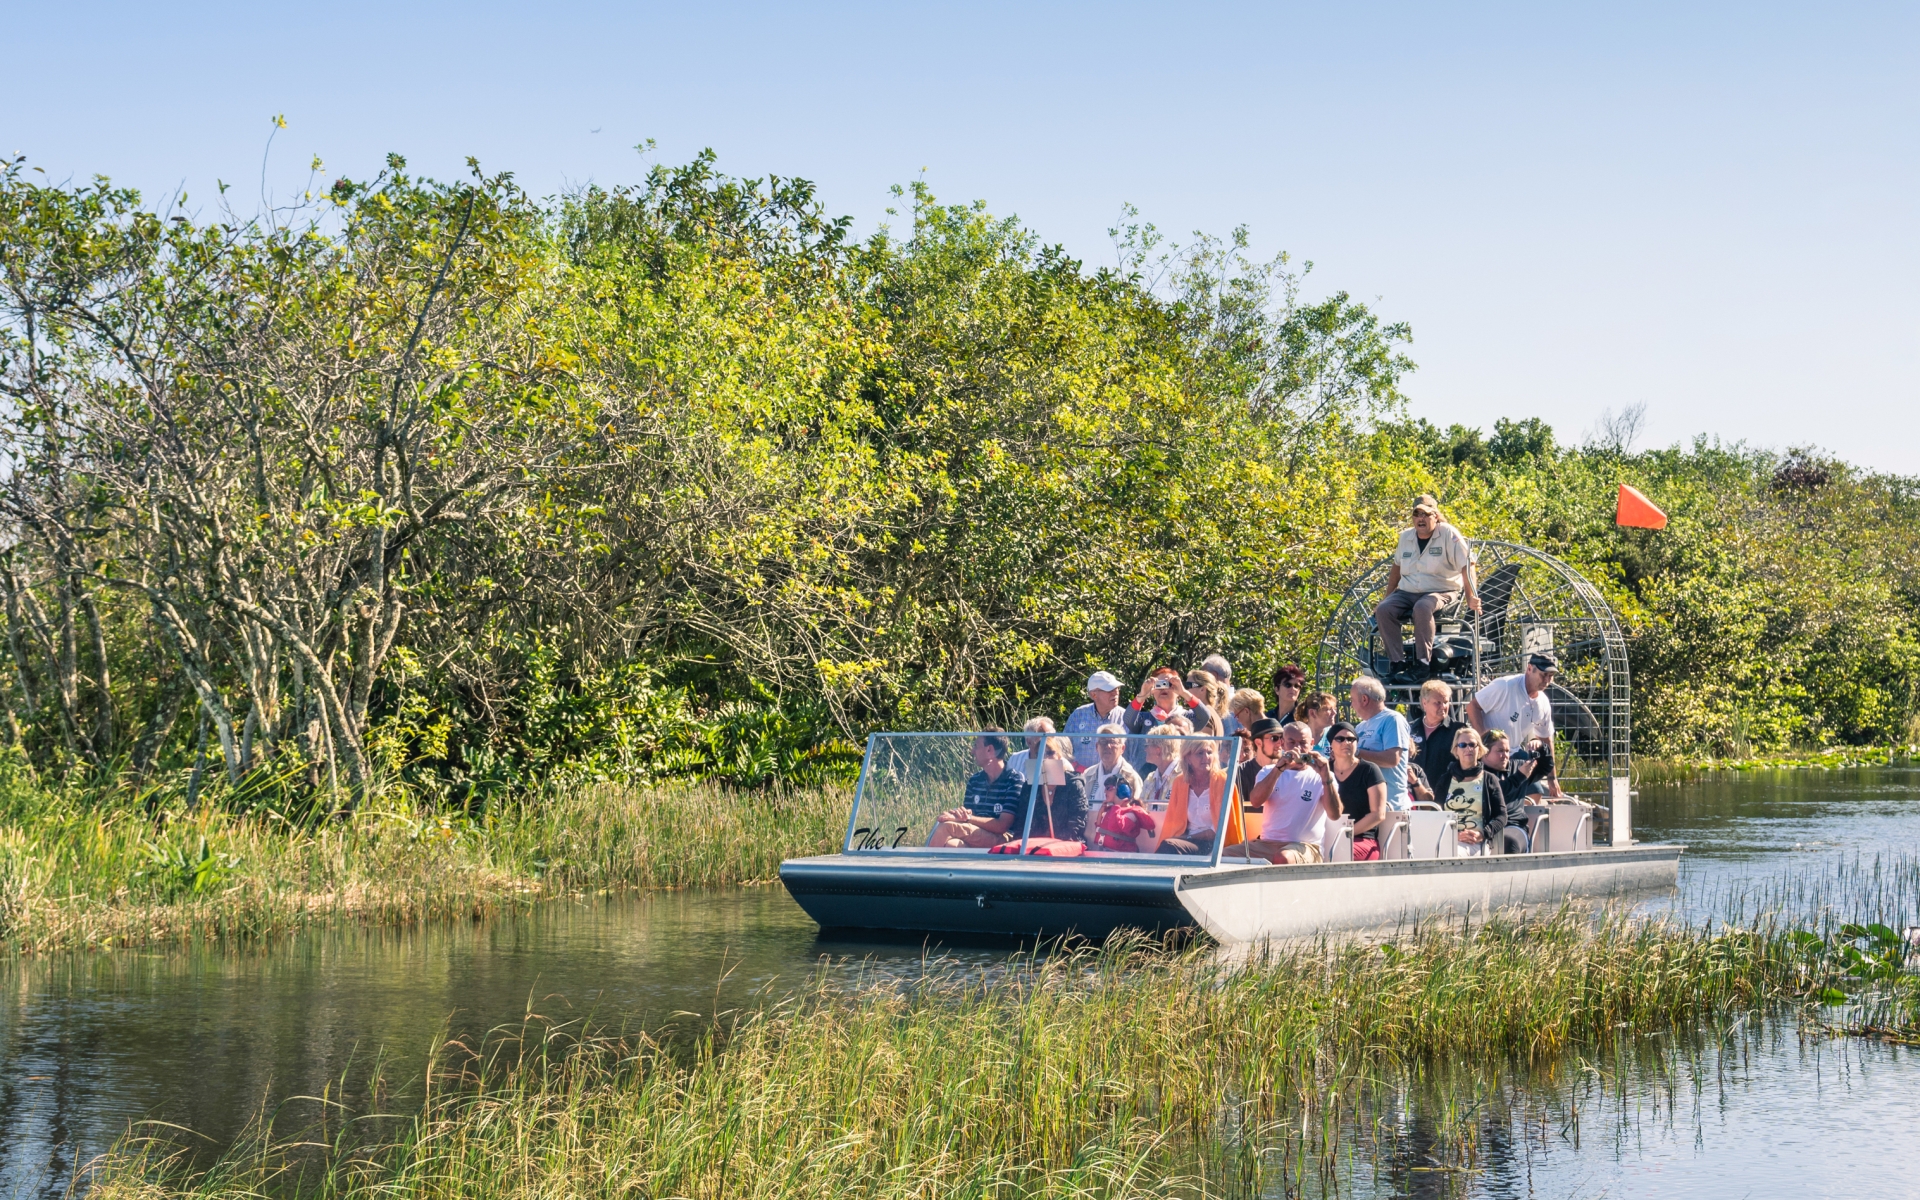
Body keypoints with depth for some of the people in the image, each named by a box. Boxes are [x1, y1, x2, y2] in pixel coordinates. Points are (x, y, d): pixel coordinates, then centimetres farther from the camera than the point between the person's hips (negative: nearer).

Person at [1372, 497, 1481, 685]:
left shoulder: (1448, 534, -9)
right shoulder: (1406, 537, 8)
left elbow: (1467, 565, -15)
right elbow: (1397, 567, 22)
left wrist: (1471, 598, -25)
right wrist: (1386, 597, 19)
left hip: (1441, 592, -5)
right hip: (1407, 593, 5)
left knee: (1422, 607, -39)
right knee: (1383, 610, -23)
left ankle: (1422, 664, -30)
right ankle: (1396, 663, -19)